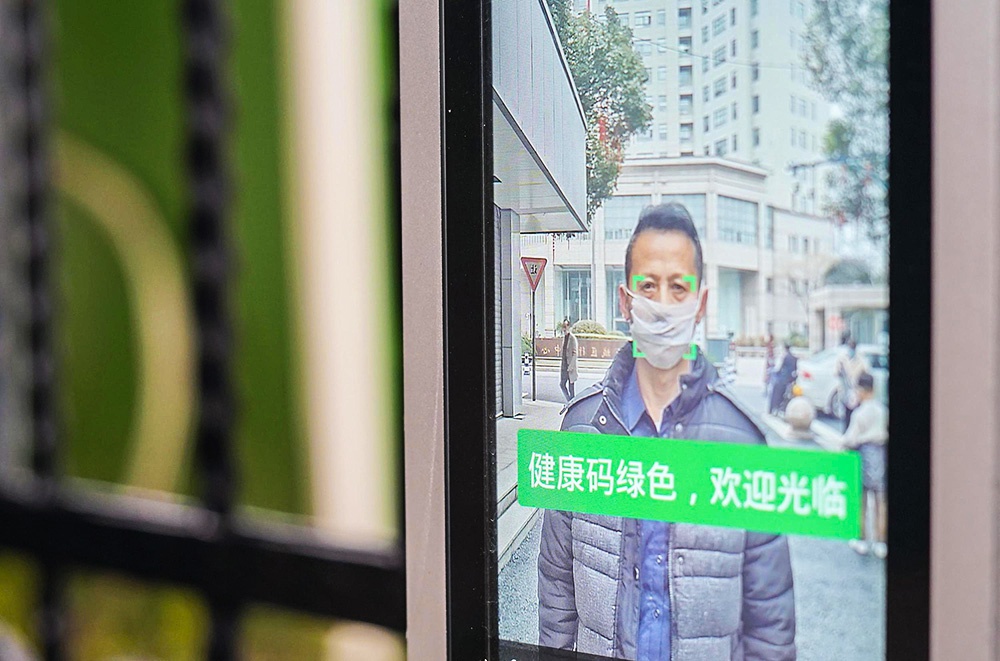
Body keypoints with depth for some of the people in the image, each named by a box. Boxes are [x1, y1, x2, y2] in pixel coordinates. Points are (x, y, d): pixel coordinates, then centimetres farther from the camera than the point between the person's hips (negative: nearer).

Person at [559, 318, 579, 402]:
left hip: (570, 365, -8)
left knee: (571, 386, 0)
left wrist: (571, 366, -21)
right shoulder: (564, 337, 12)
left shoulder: (572, 338, -13)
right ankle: (569, 401, 19)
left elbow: (574, 353, -16)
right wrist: (561, 363, 16)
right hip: (564, 364, 8)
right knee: (562, 384, 7)